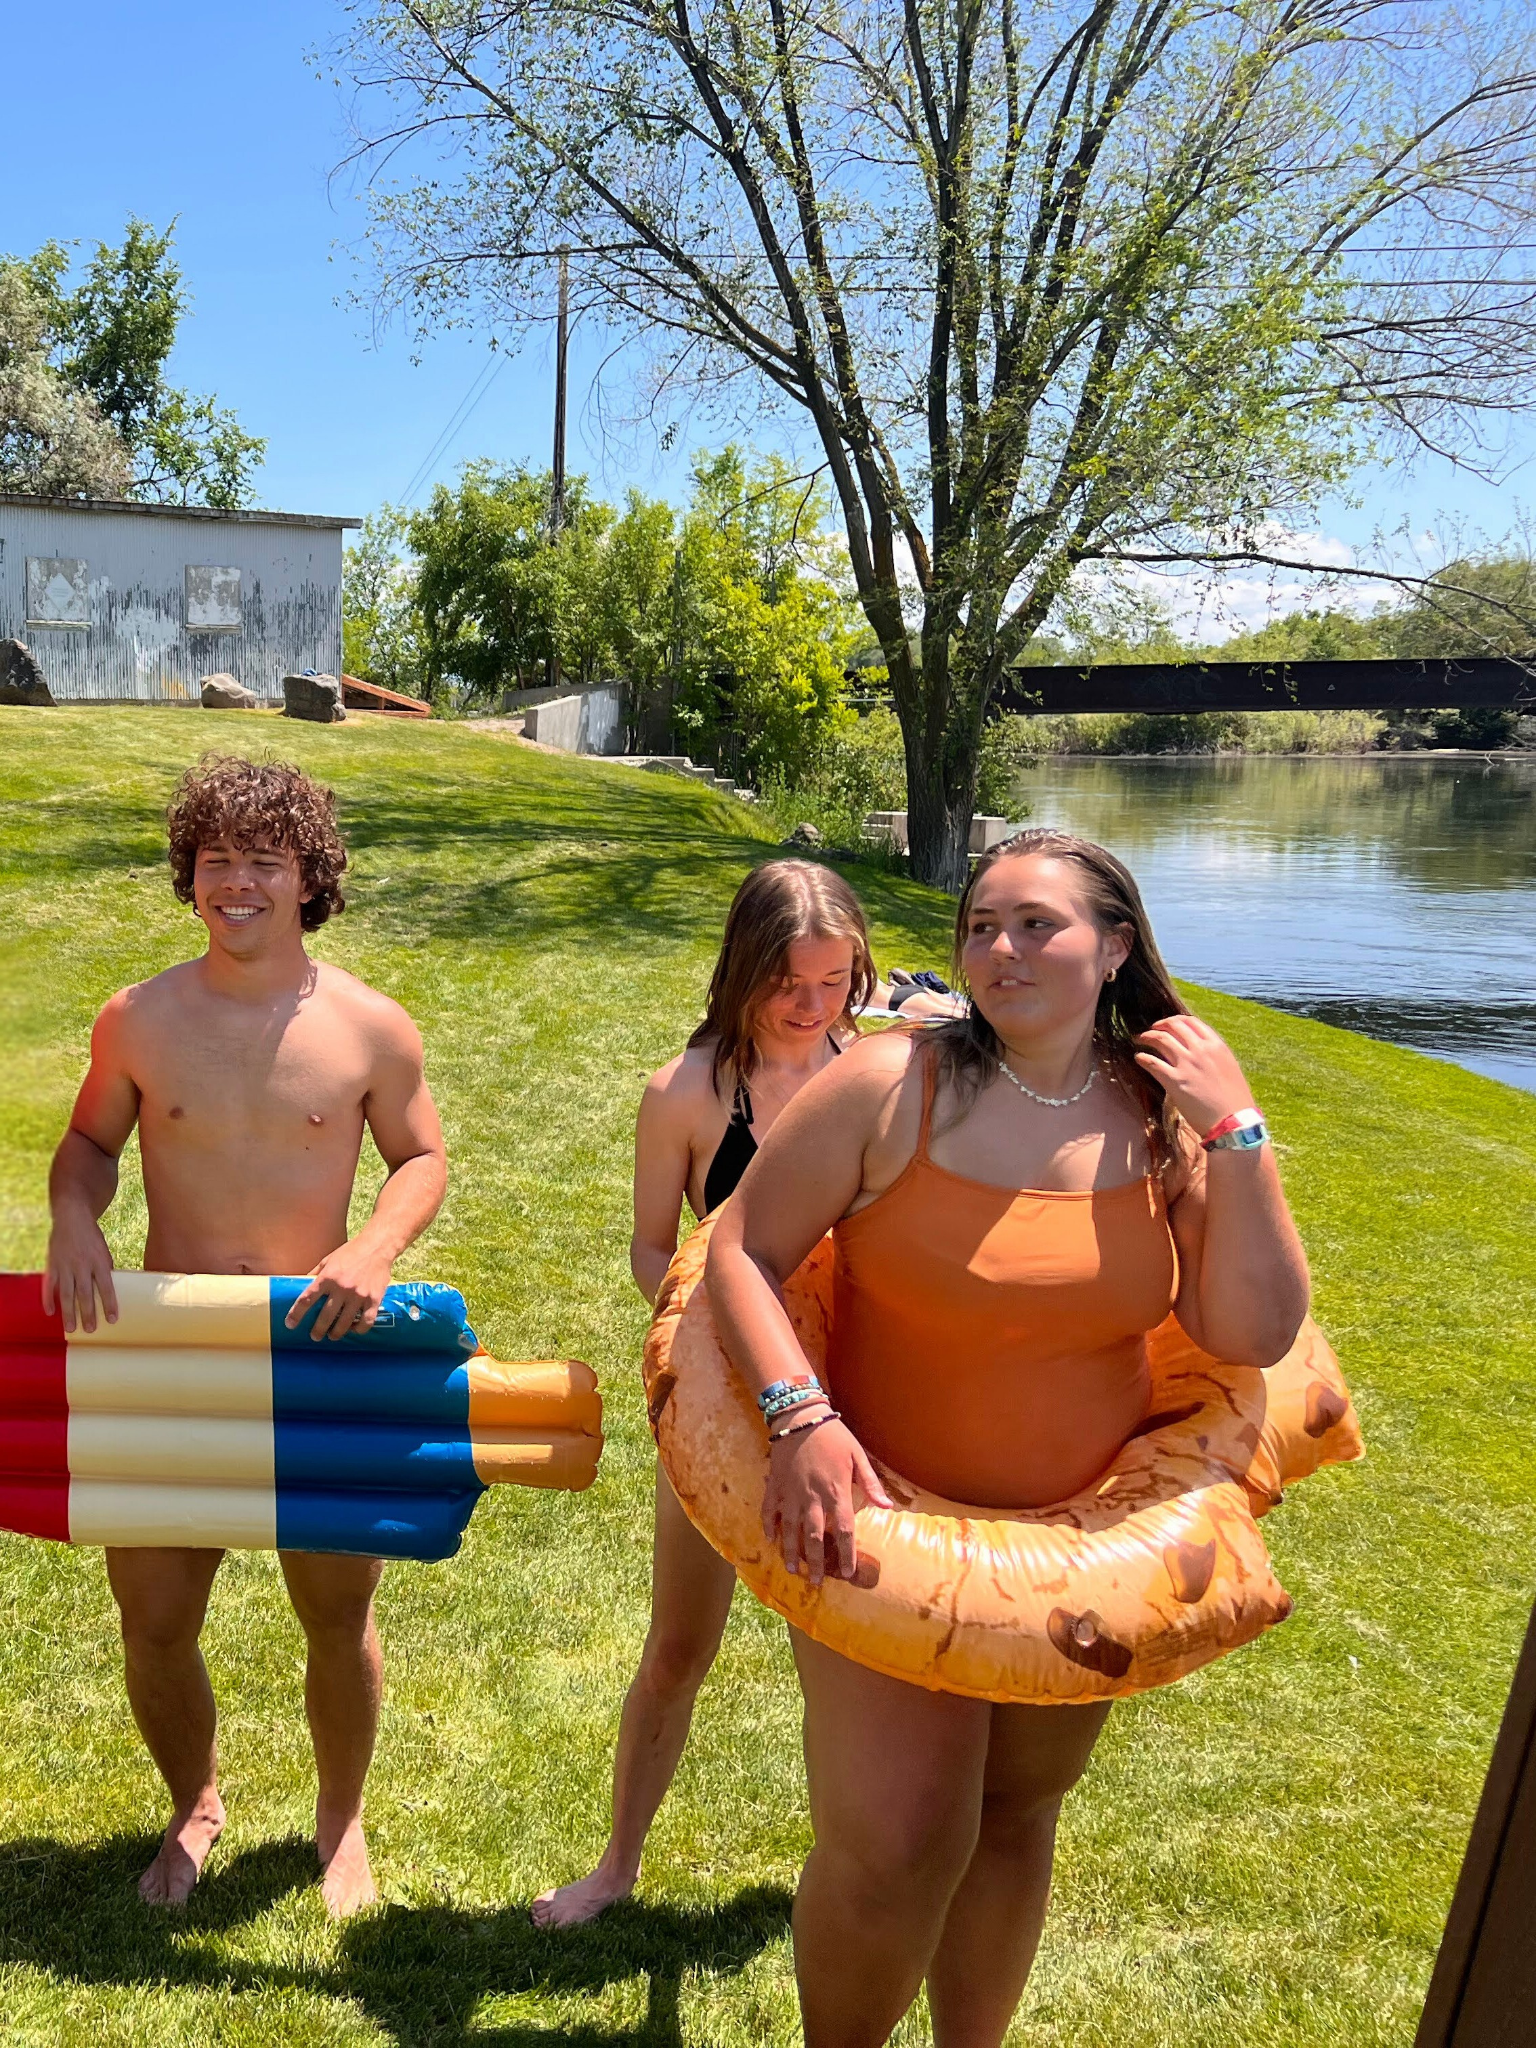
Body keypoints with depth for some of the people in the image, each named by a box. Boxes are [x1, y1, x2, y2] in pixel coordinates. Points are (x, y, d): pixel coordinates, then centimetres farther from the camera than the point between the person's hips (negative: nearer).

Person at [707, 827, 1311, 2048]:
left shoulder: (1166, 1120, -6)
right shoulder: (891, 1086, -16)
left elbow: (1257, 1337, -10)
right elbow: (742, 1250, -13)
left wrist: (1237, 1135, -17)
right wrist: (800, 1418, -28)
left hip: (1086, 1537, 4)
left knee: (1018, 1812, 19)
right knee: (897, 1846, -9)